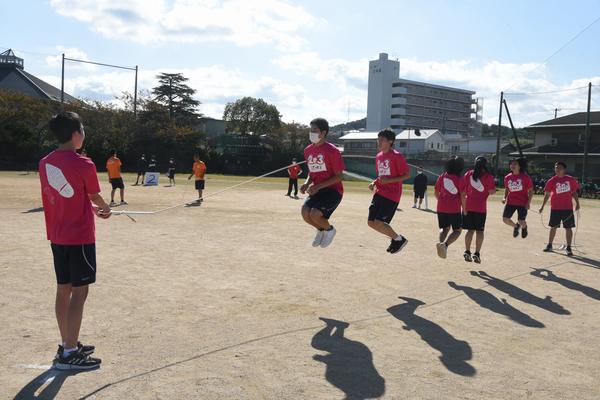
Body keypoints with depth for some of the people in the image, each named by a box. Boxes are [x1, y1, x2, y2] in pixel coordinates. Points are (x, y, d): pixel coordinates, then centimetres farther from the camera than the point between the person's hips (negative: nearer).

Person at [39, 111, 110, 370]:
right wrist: (105, 208, 22)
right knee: (79, 292, -2)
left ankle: (67, 344, 24)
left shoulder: (44, 163, 6)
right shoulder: (84, 165, -16)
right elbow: (95, 197, 0)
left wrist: (92, 209, 21)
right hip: (80, 238, -7)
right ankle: (69, 354, 1)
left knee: (63, 290, 13)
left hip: (57, 237, 8)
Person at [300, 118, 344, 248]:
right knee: (305, 213, -17)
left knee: (315, 215, -24)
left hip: (333, 190, -6)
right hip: (316, 190, 6)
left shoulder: (332, 151, -15)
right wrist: (307, 183, -2)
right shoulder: (308, 150, 6)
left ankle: (329, 230, 11)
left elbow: (338, 176, -14)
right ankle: (320, 230, 16)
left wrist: (318, 187, -21)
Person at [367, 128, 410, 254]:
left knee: (379, 222, -15)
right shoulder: (378, 156, 12)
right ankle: (395, 238, 22)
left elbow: (407, 174, -12)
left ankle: (399, 239, 8)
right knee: (371, 222, 4)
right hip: (379, 193, 8)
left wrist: (389, 180, -20)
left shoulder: (396, 156, -11)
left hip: (391, 195, -8)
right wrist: (374, 183, 5)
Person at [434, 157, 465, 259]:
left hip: (441, 208, 4)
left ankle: (441, 243, -5)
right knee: (457, 231, 9)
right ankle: (445, 244, -16)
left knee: (445, 228, 22)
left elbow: (436, 193, 11)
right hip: (454, 209, -4)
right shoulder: (460, 179, -7)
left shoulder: (442, 176, 5)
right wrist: (464, 208, 3)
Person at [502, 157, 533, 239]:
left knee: (521, 222, -5)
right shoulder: (507, 177, 3)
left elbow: (531, 191, -4)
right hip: (510, 202, 4)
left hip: (522, 203, -4)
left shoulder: (525, 177, -8)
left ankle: (524, 227, 35)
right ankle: (516, 226, 28)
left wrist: (528, 203, -12)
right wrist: (504, 198, 1)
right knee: (505, 219, -6)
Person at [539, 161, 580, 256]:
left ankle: (568, 248, 7)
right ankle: (549, 245, 22)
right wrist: (543, 206, -7)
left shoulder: (571, 180, 0)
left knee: (568, 228, 0)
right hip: (555, 208, 0)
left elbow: (574, 192, 9)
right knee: (553, 227, 10)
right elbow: (547, 194, -2)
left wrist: (577, 203, -2)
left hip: (568, 208, 0)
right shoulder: (552, 181, -2)